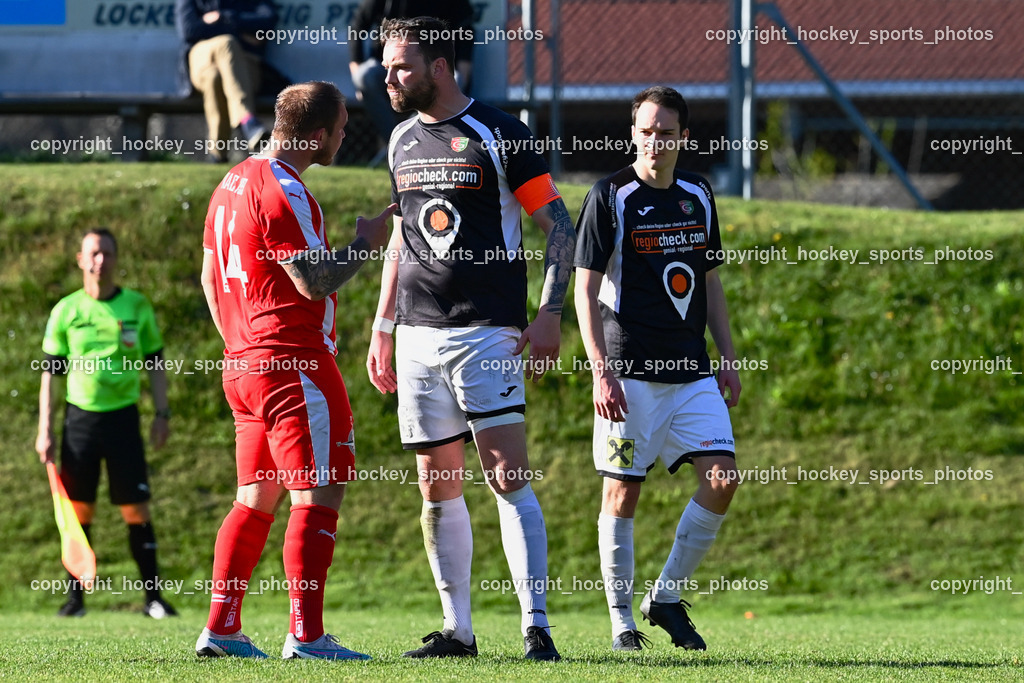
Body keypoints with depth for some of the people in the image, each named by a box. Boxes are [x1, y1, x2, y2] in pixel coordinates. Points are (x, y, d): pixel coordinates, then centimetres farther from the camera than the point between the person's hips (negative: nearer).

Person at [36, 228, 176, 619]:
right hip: (80, 418, 0)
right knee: (78, 510, 0)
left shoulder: (137, 307, 3)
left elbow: (155, 362, 10)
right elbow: (51, 372, 5)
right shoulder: (65, 312, 2)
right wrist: (45, 430, 0)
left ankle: (153, 597, 1)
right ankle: (75, 597, 8)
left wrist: (162, 414, 1)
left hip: (123, 418, 0)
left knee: (136, 510, -4)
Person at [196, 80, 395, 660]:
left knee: (256, 498, 13)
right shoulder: (283, 192, -15)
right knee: (319, 497, -7)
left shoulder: (233, 183, 15)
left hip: (244, 366, 10)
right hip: (295, 366, -10)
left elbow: (211, 277, 21)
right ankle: (307, 635, -11)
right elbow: (316, 280, -18)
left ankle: (221, 628, 11)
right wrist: (368, 244, -5)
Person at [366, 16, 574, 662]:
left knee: (510, 478, -12)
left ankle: (537, 627, -14)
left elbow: (561, 227, -4)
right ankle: (457, 630, 12)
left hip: (487, 333, -6)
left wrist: (550, 316, -12)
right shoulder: (403, 141, 14)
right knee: (437, 487, 6)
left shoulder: (498, 134, -5)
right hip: (419, 335, 6)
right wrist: (382, 328, 21)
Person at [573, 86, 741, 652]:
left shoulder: (698, 196, 11)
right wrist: (601, 371, -14)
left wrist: (727, 359, 13)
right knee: (623, 493, -2)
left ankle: (666, 595, 8)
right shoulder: (609, 198, -6)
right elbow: (586, 290, -7)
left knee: (722, 478, -6)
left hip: (691, 371, 5)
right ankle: (622, 621, 7)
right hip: (629, 372, -5)